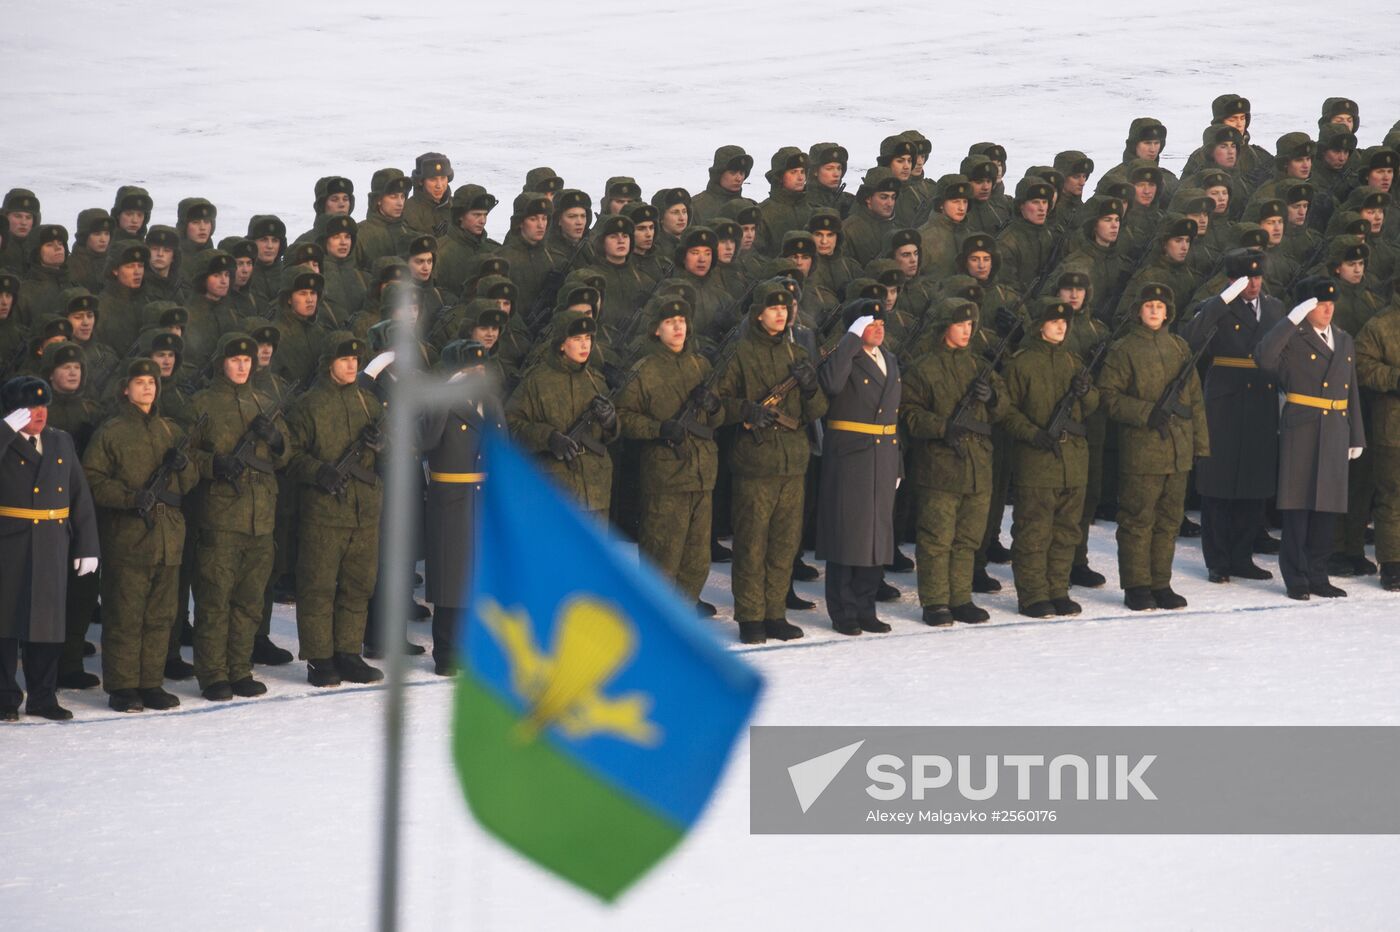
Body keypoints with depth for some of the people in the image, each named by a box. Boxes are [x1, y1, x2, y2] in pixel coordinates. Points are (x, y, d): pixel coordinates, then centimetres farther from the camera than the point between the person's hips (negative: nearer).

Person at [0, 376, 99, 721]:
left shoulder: (61, 442, 11)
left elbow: (80, 495, 11)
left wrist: (87, 546, 6)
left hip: (52, 547, 4)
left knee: (48, 621, 7)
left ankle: (43, 697, 15)